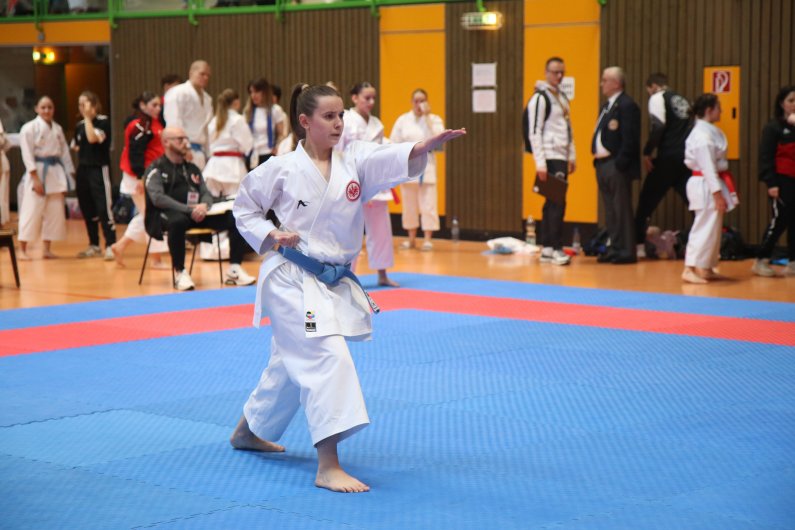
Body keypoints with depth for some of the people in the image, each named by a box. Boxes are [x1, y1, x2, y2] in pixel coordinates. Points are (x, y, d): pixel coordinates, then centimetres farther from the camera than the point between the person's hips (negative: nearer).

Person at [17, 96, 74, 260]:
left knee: (55, 212, 5)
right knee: (32, 211, -7)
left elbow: (64, 152, 13)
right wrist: (36, 178, -17)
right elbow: (27, 155, -11)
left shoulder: (58, 129, 11)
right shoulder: (29, 128, -7)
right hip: (37, 172, -6)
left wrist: (69, 175, 6)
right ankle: (22, 249, 2)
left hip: (55, 173, 6)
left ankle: (47, 249, 15)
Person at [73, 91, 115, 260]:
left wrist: (88, 118, -18)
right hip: (83, 169, 7)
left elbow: (93, 138, -23)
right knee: (87, 209, 11)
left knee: (104, 208, -11)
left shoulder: (103, 122, -7)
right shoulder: (79, 125, 10)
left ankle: (110, 245, -10)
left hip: (99, 168, -7)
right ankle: (94, 245, 22)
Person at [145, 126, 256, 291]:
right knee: (178, 221, -42)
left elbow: (206, 193, 15)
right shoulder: (156, 169, 1)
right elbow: (157, 198, -14)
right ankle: (180, 273, -29)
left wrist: (204, 205, -12)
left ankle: (234, 270, -9)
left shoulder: (192, 169, 21)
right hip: (167, 215, -6)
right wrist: (189, 210, -23)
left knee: (235, 219, -11)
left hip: (196, 214, 6)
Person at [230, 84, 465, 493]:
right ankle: (328, 467, -19)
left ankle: (249, 431, 46)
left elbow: (397, 157, -21)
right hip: (291, 278, -6)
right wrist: (270, 235, -13)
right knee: (329, 357, -20)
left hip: (334, 281, 6)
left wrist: (430, 143, -41)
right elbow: (245, 207, 4)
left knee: (295, 363, 21)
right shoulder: (282, 169, -9)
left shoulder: (355, 161, -2)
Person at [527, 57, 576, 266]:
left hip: (561, 157, 8)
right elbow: (534, 132, -14)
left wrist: (572, 156, 17)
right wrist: (540, 163, -18)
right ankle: (556, 249, -8)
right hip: (550, 158, -8)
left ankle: (546, 249, 12)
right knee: (557, 203, -11)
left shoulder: (562, 97, 17)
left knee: (553, 203, 9)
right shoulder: (540, 97, -9)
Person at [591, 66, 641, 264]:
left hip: (617, 166, -10)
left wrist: (619, 163, -21)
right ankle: (615, 249, 20)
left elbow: (630, 138, -18)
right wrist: (597, 159, 12)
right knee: (611, 211, 14)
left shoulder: (627, 105, -12)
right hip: (603, 165, 10)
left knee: (622, 210, -5)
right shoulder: (607, 105, 18)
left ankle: (627, 251, -1)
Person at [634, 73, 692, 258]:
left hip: (667, 158, -6)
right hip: (688, 158, 6)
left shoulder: (658, 98, 0)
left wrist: (647, 152, -9)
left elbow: (658, 126, -14)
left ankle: (638, 245, 7)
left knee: (647, 201, 6)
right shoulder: (683, 101, 21)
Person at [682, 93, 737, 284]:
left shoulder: (711, 131, 14)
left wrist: (721, 191, 17)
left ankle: (706, 269, 19)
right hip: (706, 185, -10)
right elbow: (707, 166, -22)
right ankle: (689, 269, -10)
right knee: (705, 228, -10)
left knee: (713, 228, 13)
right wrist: (717, 193, -22)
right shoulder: (703, 135, -18)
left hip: (712, 184, 10)